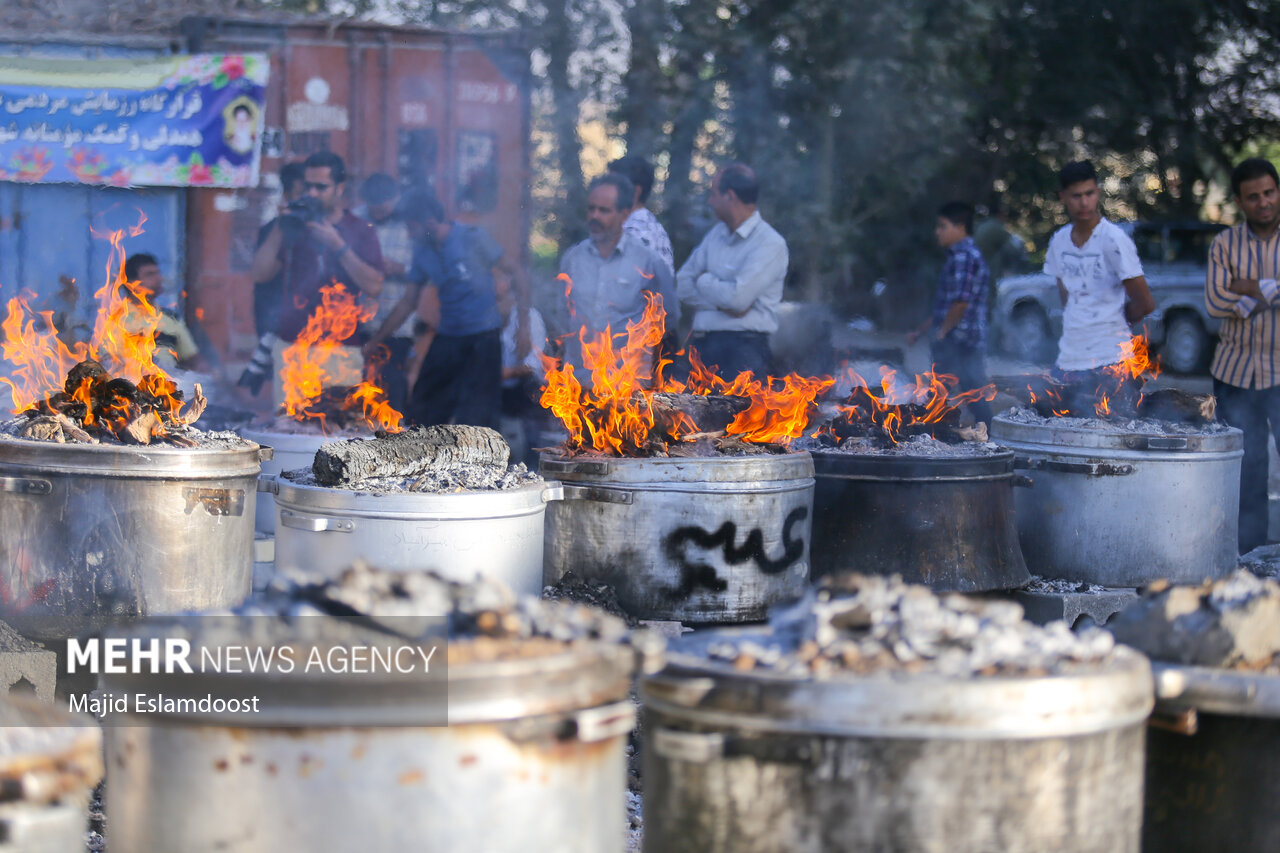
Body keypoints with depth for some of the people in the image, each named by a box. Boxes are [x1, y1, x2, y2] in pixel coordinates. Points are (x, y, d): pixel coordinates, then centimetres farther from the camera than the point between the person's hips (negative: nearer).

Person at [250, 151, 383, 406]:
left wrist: (337, 245, -12)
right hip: (288, 347, 3)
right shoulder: (293, 226, 14)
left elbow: (374, 287, -9)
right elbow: (260, 274, 5)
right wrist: (279, 228, -3)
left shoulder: (360, 231, 5)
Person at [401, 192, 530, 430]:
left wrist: (524, 323, -11)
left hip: (483, 336, -5)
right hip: (447, 336, 5)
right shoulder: (423, 253, 6)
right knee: (421, 409, 3)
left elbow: (515, 274, -4)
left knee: (478, 415, -6)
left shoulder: (473, 238, -8)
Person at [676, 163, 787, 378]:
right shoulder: (716, 234, 15)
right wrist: (721, 303, -7)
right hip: (703, 344, 7)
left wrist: (704, 280, 0)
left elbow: (738, 298, -19)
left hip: (743, 347, -7)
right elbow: (682, 284, 10)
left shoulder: (770, 244, -8)